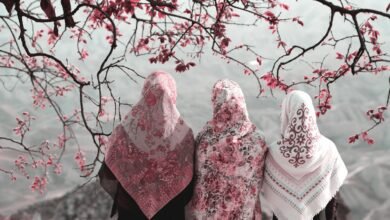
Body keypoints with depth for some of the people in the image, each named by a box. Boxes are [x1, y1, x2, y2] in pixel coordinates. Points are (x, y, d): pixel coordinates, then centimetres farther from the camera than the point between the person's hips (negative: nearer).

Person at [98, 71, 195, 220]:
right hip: (170, 208, 0)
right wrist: (182, 201, 10)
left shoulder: (126, 130, -18)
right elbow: (189, 179, -7)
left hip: (131, 206, 0)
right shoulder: (183, 133, -17)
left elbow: (109, 173, -6)